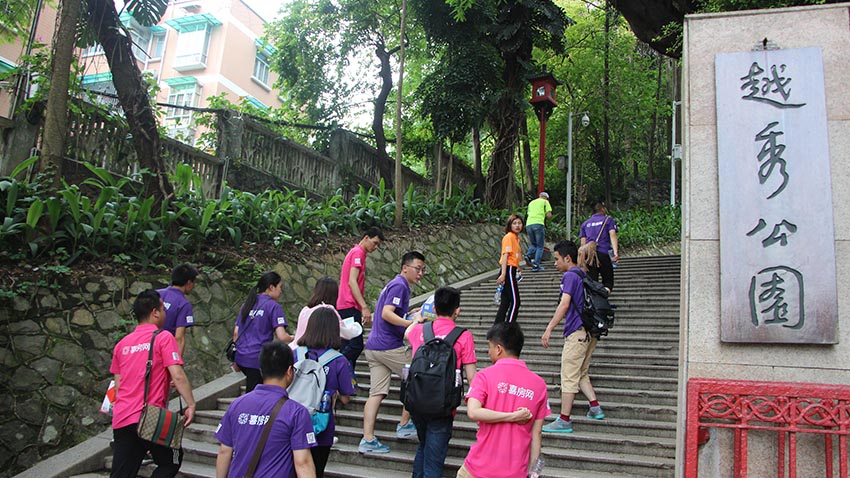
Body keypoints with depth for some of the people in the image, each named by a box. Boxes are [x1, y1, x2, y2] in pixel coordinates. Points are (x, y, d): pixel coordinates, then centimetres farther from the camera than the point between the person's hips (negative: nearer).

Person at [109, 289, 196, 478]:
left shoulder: (122, 343, 14)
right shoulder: (163, 337, -5)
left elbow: (118, 385, 18)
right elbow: (177, 376, -14)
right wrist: (191, 405, -11)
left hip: (121, 418, 6)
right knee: (171, 461, 16)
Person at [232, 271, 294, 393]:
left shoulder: (247, 304, 14)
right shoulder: (273, 306, -7)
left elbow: (236, 333, 15)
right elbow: (282, 337, -15)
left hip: (241, 357, 7)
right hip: (257, 359, -7)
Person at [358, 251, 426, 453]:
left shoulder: (395, 285, 19)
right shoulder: (399, 285, -11)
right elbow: (386, 313, -23)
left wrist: (410, 314, 19)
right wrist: (411, 323, -29)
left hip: (373, 347, 9)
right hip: (389, 346, -9)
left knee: (376, 393, 6)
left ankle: (368, 440, 4)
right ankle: (404, 425, 14)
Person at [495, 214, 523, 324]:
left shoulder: (516, 238, 17)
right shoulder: (509, 237, -10)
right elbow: (505, 255, -17)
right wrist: (503, 274, -23)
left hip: (512, 271, 9)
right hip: (508, 270, -9)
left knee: (505, 302, 10)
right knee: (515, 302, -9)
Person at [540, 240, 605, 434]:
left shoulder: (570, 276, -10)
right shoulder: (583, 275, 18)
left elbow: (564, 304, -20)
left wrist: (549, 328, -21)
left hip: (577, 332, -10)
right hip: (590, 331, 10)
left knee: (569, 377, -6)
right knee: (580, 374, 20)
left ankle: (564, 421, -3)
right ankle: (595, 408, 17)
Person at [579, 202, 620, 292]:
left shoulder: (585, 223, 22)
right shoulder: (608, 220, 11)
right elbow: (612, 235, -6)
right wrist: (615, 252, -17)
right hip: (603, 253, -3)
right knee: (608, 281, 4)